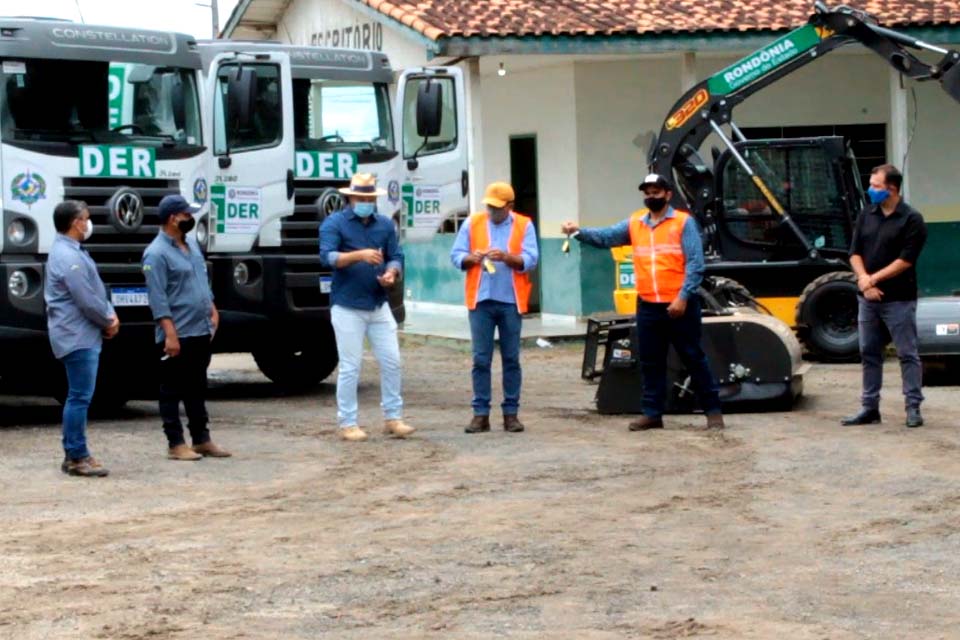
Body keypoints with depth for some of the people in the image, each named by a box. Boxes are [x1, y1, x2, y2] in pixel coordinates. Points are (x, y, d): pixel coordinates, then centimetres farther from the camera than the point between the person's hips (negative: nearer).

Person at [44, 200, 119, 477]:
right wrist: (109, 322, -5)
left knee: (79, 397, 13)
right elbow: (86, 300, -20)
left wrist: (110, 315, 5)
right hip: (78, 337, -11)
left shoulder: (73, 252, 16)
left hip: (83, 336, 11)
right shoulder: (68, 257, -18)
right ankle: (76, 457, -6)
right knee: (80, 397, -9)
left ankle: (75, 454, 18)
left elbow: (97, 288, 20)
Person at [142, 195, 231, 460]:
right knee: (173, 391, 0)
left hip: (201, 331, 9)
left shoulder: (191, 244, 13)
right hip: (177, 335, -9)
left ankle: (202, 440, 21)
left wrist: (212, 311, 16)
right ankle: (176, 444, 4)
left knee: (198, 389, 15)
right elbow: (158, 299, -19)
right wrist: (170, 334, -22)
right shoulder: (157, 254, -15)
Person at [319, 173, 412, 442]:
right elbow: (327, 256, -17)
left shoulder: (385, 225, 11)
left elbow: (396, 257, 8)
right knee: (350, 367, -2)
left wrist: (391, 273, -15)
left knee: (392, 362, 4)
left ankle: (392, 417, 15)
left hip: (379, 306, 5)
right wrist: (359, 255, -31)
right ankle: (348, 423, 5)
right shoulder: (334, 223, -4)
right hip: (347, 307, -5)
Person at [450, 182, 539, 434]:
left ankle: (511, 412, 10)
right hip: (481, 300, 0)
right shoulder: (472, 223, 7)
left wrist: (507, 257, -21)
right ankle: (481, 413, 3)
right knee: (481, 359, -1)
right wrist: (472, 258, -17)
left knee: (511, 359, 4)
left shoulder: (524, 225, 4)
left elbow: (531, 260, -5)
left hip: (511, 301, 0)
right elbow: (456, 255, 4)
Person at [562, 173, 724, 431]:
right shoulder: (635, 223, 10)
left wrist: (683, 297, -17)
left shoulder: (683, 222, -4)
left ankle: (713, 410, 8)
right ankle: (652, 413, 18)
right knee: (650, 362, 10)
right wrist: (579, 232, -17)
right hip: (647, 306, 5)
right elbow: (605, 237, 1)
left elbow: (695, 264, -9)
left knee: (694, 358, 1)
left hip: (679, 305, -5)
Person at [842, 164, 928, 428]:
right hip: (868, 298, 6)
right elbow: (855, 252, 7)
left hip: (898, 299, -6)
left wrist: (874, 279, -14)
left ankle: (913, 408, 2)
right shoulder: (866, 215, 9)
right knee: (869, 354, 9)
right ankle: (869, 408, 15)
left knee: (907, 354, -1)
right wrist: (864, 282, -10)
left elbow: (906, 260, -14)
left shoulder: (911, 220, -8)